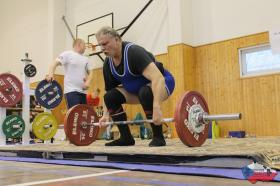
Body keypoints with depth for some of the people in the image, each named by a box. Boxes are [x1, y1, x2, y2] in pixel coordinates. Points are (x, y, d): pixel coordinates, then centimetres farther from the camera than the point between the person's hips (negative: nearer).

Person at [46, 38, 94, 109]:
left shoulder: (86, 59, 18)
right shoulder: (68, 54, 1)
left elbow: (90, 72, 18)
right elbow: (55, 63, -8)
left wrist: (88, 82, -3)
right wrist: (50, 74, -27)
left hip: (83, 91, 7)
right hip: (71, 90, -7)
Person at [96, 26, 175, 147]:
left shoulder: (134, 52, -30)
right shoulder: (108, 64, -6)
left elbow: (157, 78, -41)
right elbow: (109, 90, 6)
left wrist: (156, 107, -49)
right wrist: (105, 114, -1)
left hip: (163, 83, -7)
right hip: (137, 88, 7)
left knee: (145, 93, -39)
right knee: (110, 96, -10)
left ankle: (158, 137, -23)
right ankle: (126, 138, -2)